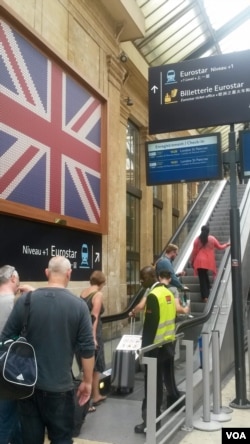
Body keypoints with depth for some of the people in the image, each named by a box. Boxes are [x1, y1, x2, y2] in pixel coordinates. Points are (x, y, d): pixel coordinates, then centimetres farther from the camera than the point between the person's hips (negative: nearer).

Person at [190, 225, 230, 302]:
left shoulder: (197, 239, 1)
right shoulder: (212, 239, 4)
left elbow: (194, 251, 1)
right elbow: (220, 247, 16)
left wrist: (192, 261, 12)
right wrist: (227, 244, 36)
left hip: (199, 262, -2)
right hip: (208, 262, 2)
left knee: (202, 279, 0)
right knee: (205, 277, 20)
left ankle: (205, 296, -6)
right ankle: (207, 295, 21)